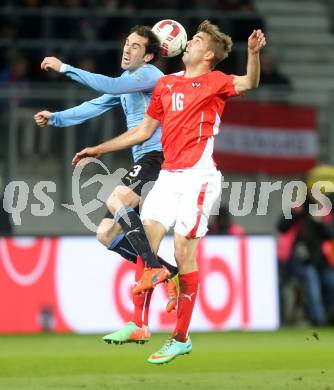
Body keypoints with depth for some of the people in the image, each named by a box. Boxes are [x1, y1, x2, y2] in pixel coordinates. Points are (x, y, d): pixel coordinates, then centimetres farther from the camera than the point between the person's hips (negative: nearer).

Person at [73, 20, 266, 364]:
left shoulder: (214, 82, -1)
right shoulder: (166, 83, 15)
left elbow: (249, 83, -21)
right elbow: (143, 131, 22)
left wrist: (253, 53, -39)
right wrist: (97, 150, 23)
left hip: (198, 176, -6)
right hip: (168, 175, 6)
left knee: (183, 250, -8)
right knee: (145, 242, 0)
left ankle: (181, 338, -2)